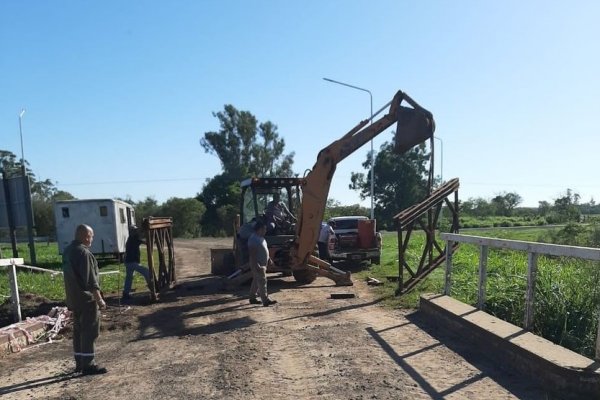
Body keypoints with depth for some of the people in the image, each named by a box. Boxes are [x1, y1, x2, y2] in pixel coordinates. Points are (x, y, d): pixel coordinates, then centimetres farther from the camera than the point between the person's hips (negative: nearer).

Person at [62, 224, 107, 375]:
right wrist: (99, 299, -19)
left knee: (78, 330, 15)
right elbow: (90, 280, -23)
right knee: (90, 331, -3)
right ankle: (88, 365, 1)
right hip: (86, 299, -9)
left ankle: (80, 363, 23)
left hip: (73, 299, 9)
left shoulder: (67, 251, 10)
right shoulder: (84, 253, -20)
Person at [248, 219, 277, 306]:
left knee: (256, 281, 16)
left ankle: (252, 298, 25)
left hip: (263, 264, 10)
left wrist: (268, 259, 18)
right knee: (262, 281, -8)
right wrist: (257, 266, -27)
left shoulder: (261, 238, 12)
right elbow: (252, 254, -24)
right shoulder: (253, 239, -20)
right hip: (258, 265, -10)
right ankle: (266, 300, -4)